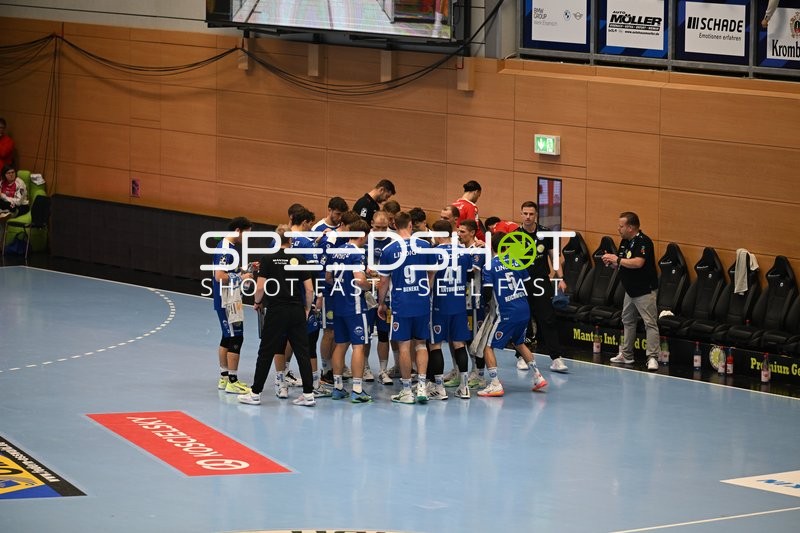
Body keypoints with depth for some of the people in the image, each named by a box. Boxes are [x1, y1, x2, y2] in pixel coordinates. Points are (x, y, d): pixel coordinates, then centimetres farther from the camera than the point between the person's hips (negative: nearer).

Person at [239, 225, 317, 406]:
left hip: (276, 311, -2)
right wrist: (307, 309, 15)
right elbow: (309, 290, 1)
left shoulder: (268, 259, -5)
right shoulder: (299, 260, 2)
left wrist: (257, 302, 10)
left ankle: (255, 393, 11)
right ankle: (309, 393, 5)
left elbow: (260, 287, -9)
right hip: (297, 311, 2)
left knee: (266, 353, 5)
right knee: (302, 352, 6)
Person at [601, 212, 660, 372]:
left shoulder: (643, 241, -18)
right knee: (627, 321, 17)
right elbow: (620, 264, 17)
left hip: (645, 291, -10)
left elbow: (638, 263, -32)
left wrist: (617, 259, -22)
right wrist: (611, 262, -6)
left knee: (650, 323, -11)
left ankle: (652, 357, -15)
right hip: (630, 291, 10)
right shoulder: (625, 242, 10)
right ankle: (626, 355, 28)